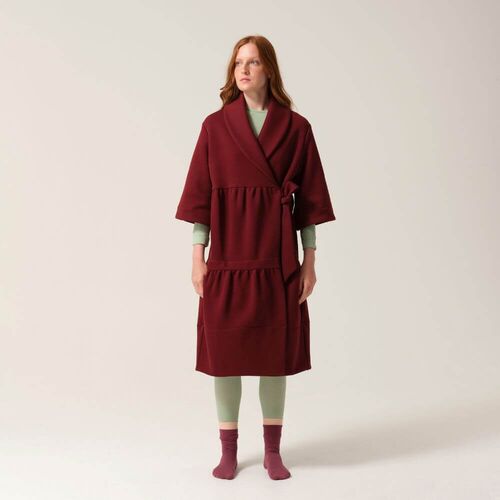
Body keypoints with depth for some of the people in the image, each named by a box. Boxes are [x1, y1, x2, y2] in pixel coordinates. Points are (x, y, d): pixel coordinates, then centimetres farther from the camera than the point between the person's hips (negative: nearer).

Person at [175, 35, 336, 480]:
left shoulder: (296, 128, 3)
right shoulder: (216, 126, 3)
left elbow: (309, 198, 4)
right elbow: (200, 195, 2)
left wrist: (309, 261, 1)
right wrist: (198, 256, -3)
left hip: (278, 257, 0)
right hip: (228, 255, 0)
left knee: (276, 350, 6)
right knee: (225, 351, 4)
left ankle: (273, 451, 22)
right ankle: (229, 451, 20)